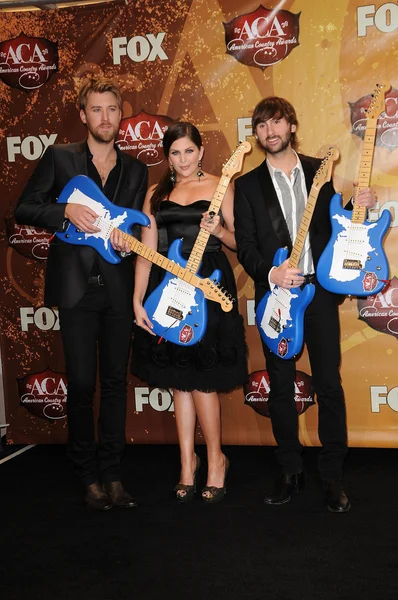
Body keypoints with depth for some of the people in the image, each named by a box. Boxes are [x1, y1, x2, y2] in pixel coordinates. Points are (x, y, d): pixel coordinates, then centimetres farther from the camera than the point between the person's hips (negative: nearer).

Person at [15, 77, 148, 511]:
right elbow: (24, 209, 2)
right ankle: (89, 476, 15)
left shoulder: (135, 170, 12)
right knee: (81, 383, 0)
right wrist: (66, 211, -15)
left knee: (115, 382, 7)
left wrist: (126, 242, -10)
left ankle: (112, 473, 18)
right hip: (76, 287, -3)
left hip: (118, 289, 3)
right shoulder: (59, 158, 3)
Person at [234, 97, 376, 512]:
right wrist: (270, 273, -18)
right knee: (281, 386, 6)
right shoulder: (248, 185, 5)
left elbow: (332, 224, 14)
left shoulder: (318, 170, 9)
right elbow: (245, 245, -2)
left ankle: (333, 475, 13)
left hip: (320, 290, 0)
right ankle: (290, 471, 20)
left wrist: (358, 208, -4)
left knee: (329, 383, 0)